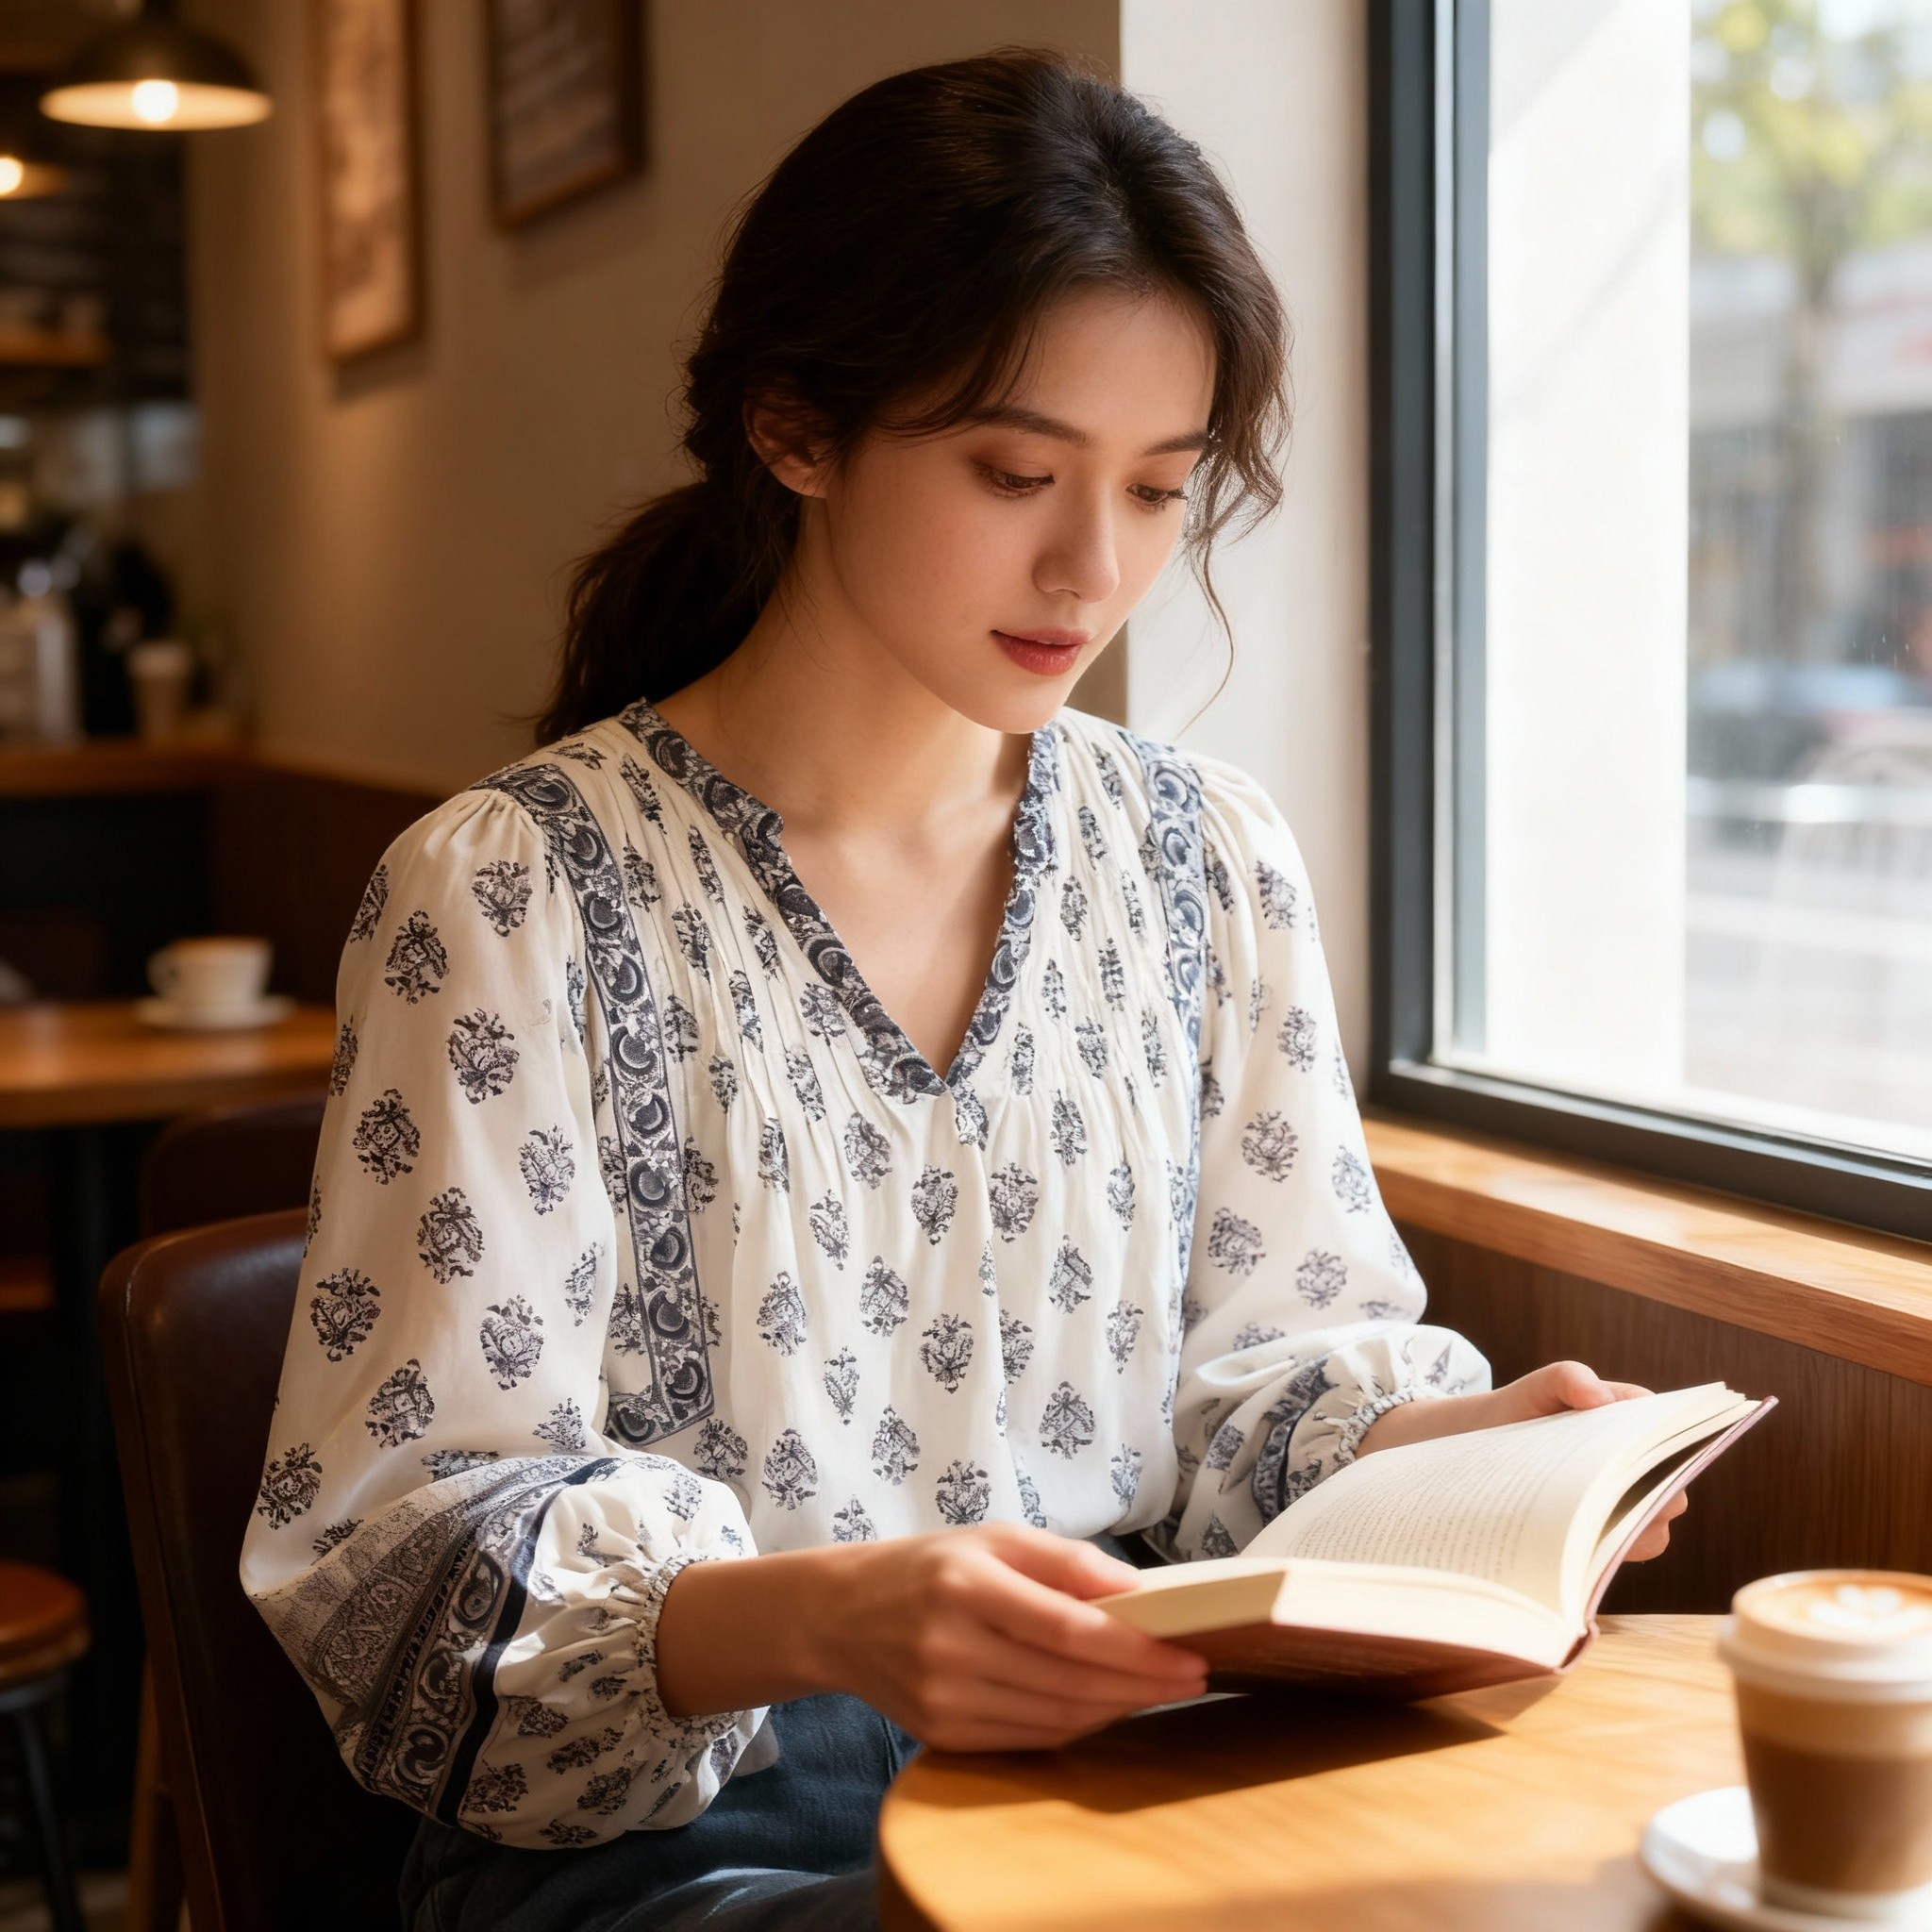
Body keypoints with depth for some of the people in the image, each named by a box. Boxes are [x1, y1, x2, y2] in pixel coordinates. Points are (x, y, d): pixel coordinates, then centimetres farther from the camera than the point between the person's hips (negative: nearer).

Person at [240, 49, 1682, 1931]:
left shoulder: (1211, 858, 7)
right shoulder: (513, 893, -9)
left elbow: (1265, 1358, 12)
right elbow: (406, 1536, -12)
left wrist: (1458, 1443, -10)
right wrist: (809, 1617, -31)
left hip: (1129, 1773, 6)